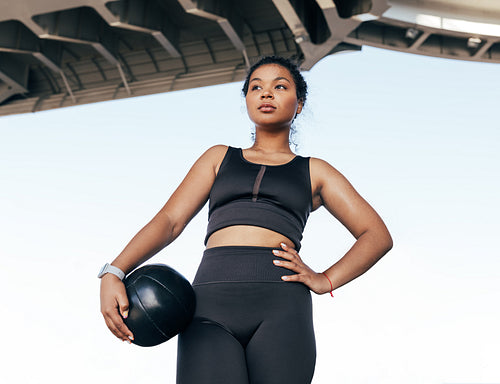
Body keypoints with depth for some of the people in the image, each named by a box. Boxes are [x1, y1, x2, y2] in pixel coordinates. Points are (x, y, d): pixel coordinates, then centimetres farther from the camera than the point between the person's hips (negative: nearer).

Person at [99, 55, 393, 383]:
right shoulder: (219, 158, 27)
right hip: (210, 305, 1)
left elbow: (378, 236, 19)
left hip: (281, 305, 0)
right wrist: (113, 274, -3)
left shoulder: (314, 172, 23)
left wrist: (325, 281, 3)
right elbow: (170, 220, 14)